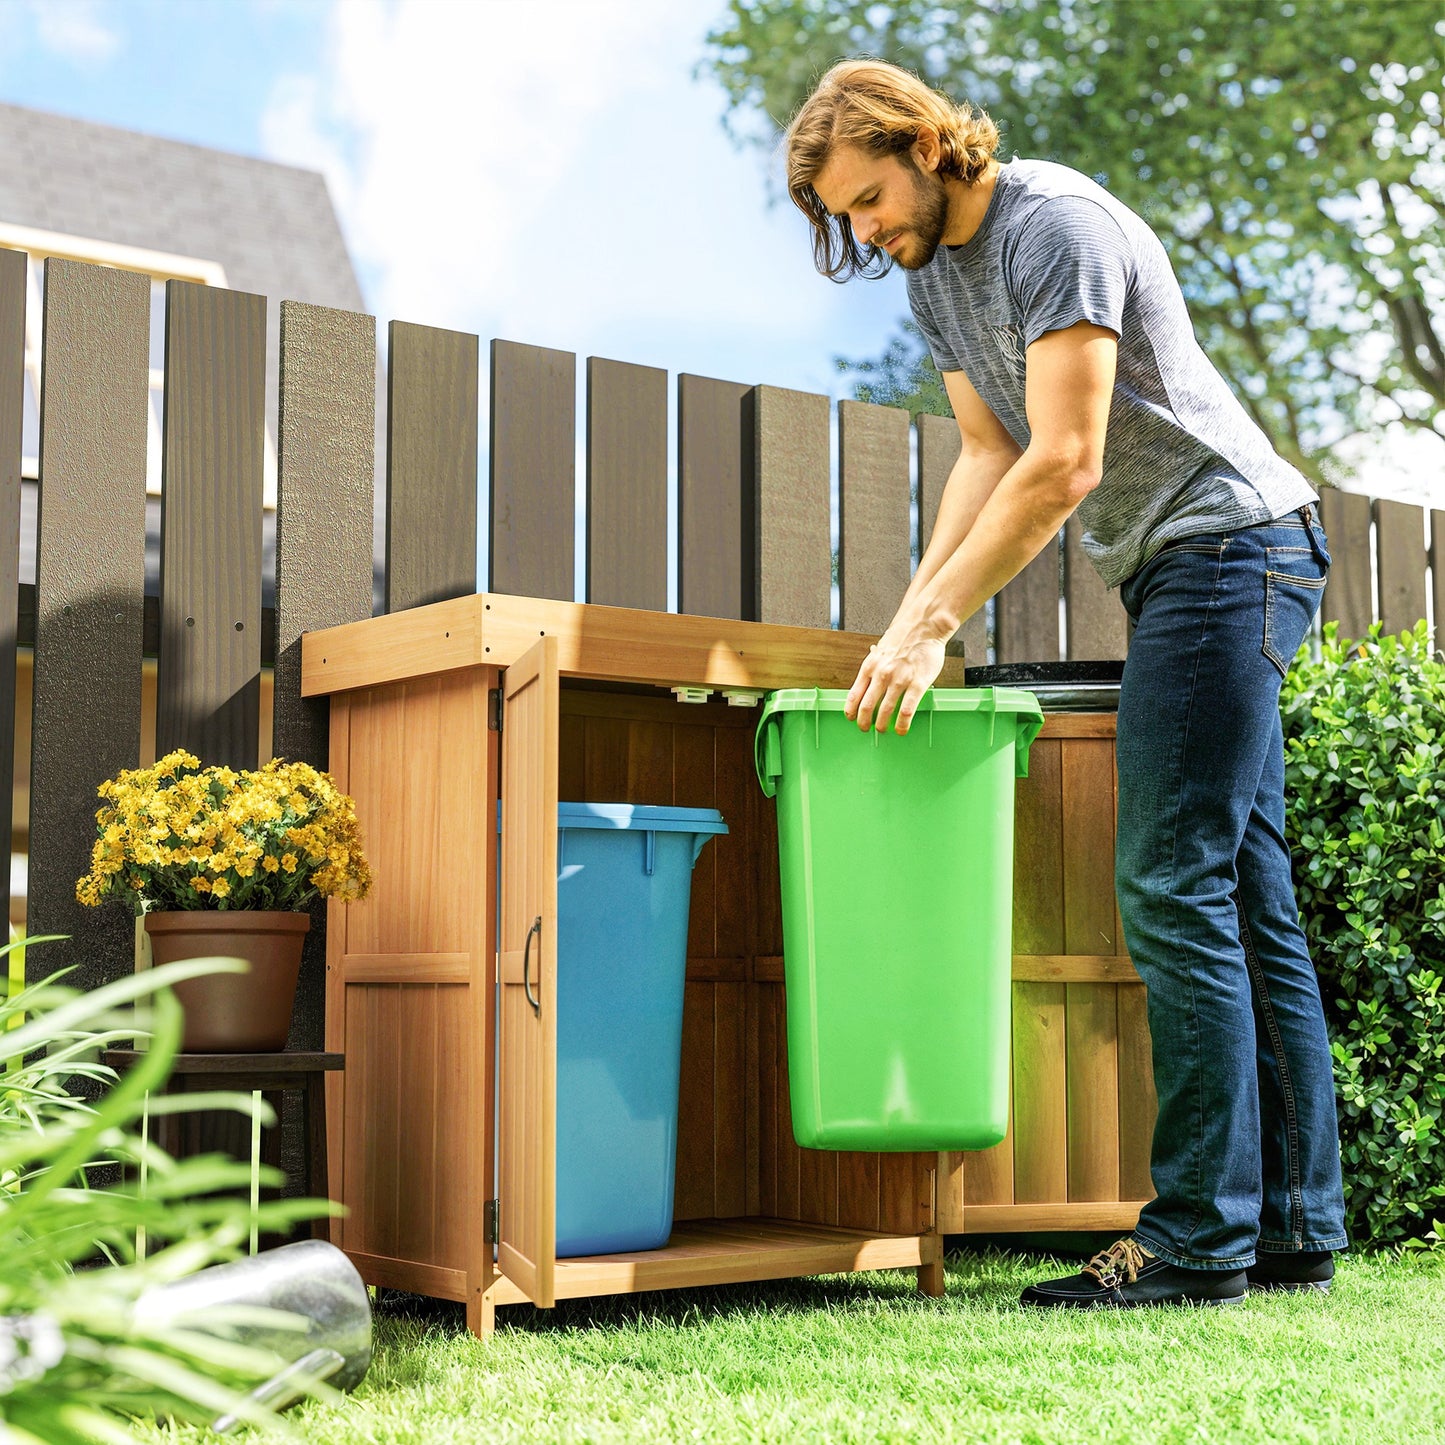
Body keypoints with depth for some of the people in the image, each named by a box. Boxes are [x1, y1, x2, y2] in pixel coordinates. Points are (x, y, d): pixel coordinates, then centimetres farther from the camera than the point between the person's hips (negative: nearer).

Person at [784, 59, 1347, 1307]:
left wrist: (936, 624, -22)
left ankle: (1199, 1241, -9)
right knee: (1247, 892, 7)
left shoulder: (1057, 226, -17)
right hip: (1174, 569, 10)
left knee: (1176, 887, -13)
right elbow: (991, 455, 9)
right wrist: (911, 619, -4)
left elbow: (1064, 466, -23)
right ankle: (1296, 1228, 11)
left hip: (1227, 540, -10)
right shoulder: (932, 267, 12)